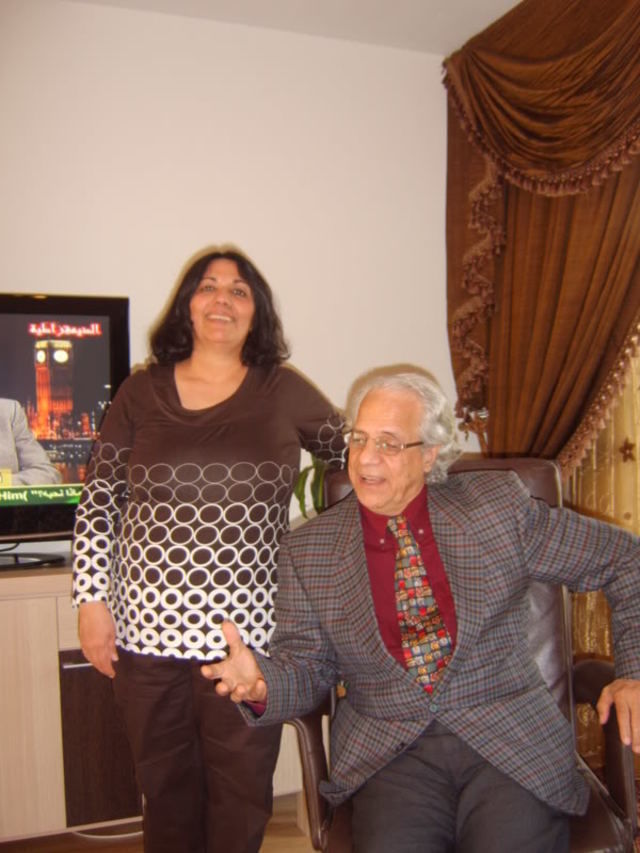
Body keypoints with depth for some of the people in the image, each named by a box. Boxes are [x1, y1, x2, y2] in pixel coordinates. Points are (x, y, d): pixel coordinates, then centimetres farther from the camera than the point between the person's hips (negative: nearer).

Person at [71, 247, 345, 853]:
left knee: (242, 794, 12)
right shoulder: (141, 393, 4)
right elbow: (98, 502, 5)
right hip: (148, 629, 1)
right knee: (165, 786, 17)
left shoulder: (284, 392, 2)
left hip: (249, 632, 0)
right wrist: (91, 600, 0)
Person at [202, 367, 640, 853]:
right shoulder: (310, 550, 2)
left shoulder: (498, 505, 0)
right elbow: (306, 667, 4)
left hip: (511, 740, 0)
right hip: (389, 755, 0)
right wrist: (261, 685, -18)